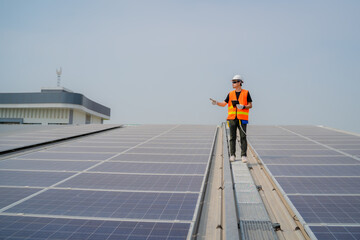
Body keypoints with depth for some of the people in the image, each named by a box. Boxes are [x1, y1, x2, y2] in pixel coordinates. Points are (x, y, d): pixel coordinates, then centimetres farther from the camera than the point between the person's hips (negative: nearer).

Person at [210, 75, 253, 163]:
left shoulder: (246, 93, 4)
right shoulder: (230, 94, 11)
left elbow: (250, 105, 3)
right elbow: (224, 104, 6)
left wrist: (243, 107, -16)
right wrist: (216, 102, -12)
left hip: (242, 119, -2)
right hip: (232, 118, 3)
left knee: (243, 137, -5)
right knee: (232, 137, 3)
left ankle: (244, 155, -2)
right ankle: (232, 155, 10)